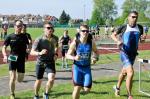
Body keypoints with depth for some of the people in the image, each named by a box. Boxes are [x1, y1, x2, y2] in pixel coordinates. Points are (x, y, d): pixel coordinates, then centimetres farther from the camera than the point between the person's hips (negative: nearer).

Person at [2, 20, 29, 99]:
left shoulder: (24, 37, 4)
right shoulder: (10, 37, -1)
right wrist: (5, 55, -14)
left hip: (21, 60, 2)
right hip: (12, 59, -2)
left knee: (20, 80, 4)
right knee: (12, 78, -9)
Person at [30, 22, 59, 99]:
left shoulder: (55, 38, -6)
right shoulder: (39, 40, -18)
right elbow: (32, 52, -21)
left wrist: (56, 54, 0)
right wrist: (40, 53, -39)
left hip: (50, 62, 1)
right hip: (40, 62, -1)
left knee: (51, 79, -19)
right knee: (39, 81, 12)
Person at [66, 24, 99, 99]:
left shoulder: (91, 42, -9)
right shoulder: (75, 43, -14)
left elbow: (96, 52, 10)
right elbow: (68, 55, -7)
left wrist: (95, 58, -11)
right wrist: (74, 58, -28)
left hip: (87, 67, 2)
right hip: (77, 67, -2)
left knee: (87, 89, 0)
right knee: (77, 88, -5)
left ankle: (83, 85, 38)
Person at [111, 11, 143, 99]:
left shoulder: (140, 28, 2)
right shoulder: (124, 28, -7)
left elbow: (141, 37, 20)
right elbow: (113, 35, 3)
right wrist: (118, 41, -15)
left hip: (133, 54, 5)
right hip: (125, 53, -5)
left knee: (124, 72, 23)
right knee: (131, 72, -21)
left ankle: (117, 87, 50)